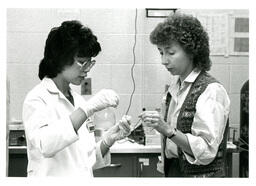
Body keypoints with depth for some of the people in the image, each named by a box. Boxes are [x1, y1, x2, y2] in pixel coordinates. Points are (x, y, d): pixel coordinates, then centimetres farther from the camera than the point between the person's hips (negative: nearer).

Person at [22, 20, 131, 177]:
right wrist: (88, 109, -24)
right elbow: (45, 146, -23)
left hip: (85, 177, 4)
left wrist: (109, 140, -3)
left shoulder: (79, 101, 11)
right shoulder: (37, 98, -6)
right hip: (53, 177, -4)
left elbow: (88, 161, 13)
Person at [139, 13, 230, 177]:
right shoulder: (175, 86, 5)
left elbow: (206, 151, -23)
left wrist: (168, 130, -30)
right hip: (173, 170, 7)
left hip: (201, 175, -7)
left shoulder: (211, 90, -17)